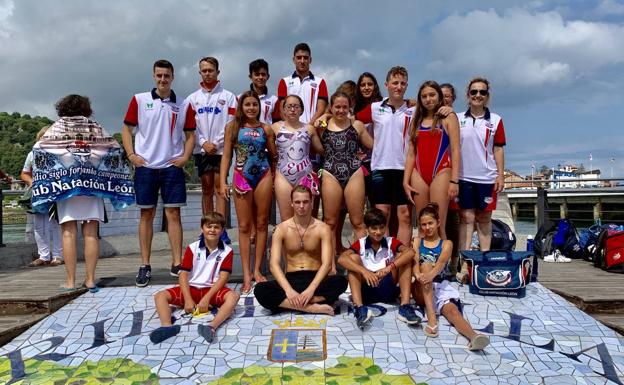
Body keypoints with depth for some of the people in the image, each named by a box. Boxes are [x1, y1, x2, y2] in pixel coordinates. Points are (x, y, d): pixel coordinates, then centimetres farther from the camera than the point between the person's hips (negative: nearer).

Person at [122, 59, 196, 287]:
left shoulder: (183, 106, 7)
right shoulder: (139, 100, 5)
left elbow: (190, 135, 12)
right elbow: (126, 129, 7)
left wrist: (185, 157, -2)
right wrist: (131, 155, -4)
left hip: (172, 167, 0)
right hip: (145, 166, 0)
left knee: (173, 214, 0)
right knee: (147, 215, 5)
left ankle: (177, 264, 5)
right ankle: (145, 266, 11)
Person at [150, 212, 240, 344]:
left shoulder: (227, 251, -3)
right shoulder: (192, 248, 0)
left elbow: (223, 278, -9)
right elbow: (183, 274, -4)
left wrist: (206, 298, -20)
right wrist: (188, 299, -16)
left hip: (213, 290, -2)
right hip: (191, 288, 2)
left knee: (233, 296, -33)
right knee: (160, 295, -18)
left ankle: (212, 326, -53)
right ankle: (167, 326, -43)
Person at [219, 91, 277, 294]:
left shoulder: (265, 129, 7)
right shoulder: (232, 127, 5)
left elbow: (274, 154, 12)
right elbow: (226, 156, 2)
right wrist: (223, 182, -5)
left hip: (263, 176, 1)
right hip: (241, 177, -1)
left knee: (261, 224, 4)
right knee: (244, 226, 1)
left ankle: (257, 270, 14)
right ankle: (246, 274, 4)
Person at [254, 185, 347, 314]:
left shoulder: (322, 228, -3)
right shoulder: (281, 229, -1)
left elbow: (326, 264, -11)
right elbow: (274, 264, -9)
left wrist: (311, 289, -27)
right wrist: (288, 290, -25)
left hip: (315, 279, 0)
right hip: (291, 280, 1)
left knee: (341, 281, -32)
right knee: (260, 290, -29)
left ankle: (288, 304, -29)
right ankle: (312, 307, -30)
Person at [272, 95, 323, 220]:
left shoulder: (309, 128, 8)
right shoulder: (276, 127, 6)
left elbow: (321, 149, 11)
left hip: (306, 176, 1)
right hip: (283, 177, -1)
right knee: (286, 220, 3)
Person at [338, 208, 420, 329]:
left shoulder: (391, 242, 1)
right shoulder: (360, 244, 0)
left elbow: (410, 252, -21)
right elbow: (341, 259, -20)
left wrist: (389, 267, -35)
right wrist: (364, 271, -35)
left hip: (388, 289, 0)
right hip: (366, 290, 0)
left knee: (402, 257, -14)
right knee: (353, 257, -19)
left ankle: (405, 307, -24)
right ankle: (360, 308, -32)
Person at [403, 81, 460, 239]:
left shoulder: (448, 117, 6)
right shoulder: (416, 121, 17)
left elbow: (455, 150, -2)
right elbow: (411, 153, 14)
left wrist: (454, 181, -11)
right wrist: (405, 181, 6)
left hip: (441, 173, -4)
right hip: (419, 174, 4)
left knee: (438, 226, -7)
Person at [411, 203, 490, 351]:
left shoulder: (446, 244, 9)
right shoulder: (417, 241, 13)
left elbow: (441, 263, -13)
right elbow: (415, 263, -6)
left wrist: (430, 275, -37)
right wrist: (418, 275, -32)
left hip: (441, 285, 0)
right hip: (422, 290, 0)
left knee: (452, 309, -29)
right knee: (426, 265, -29)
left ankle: (473, 337, -59)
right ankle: (431, 318, -41)